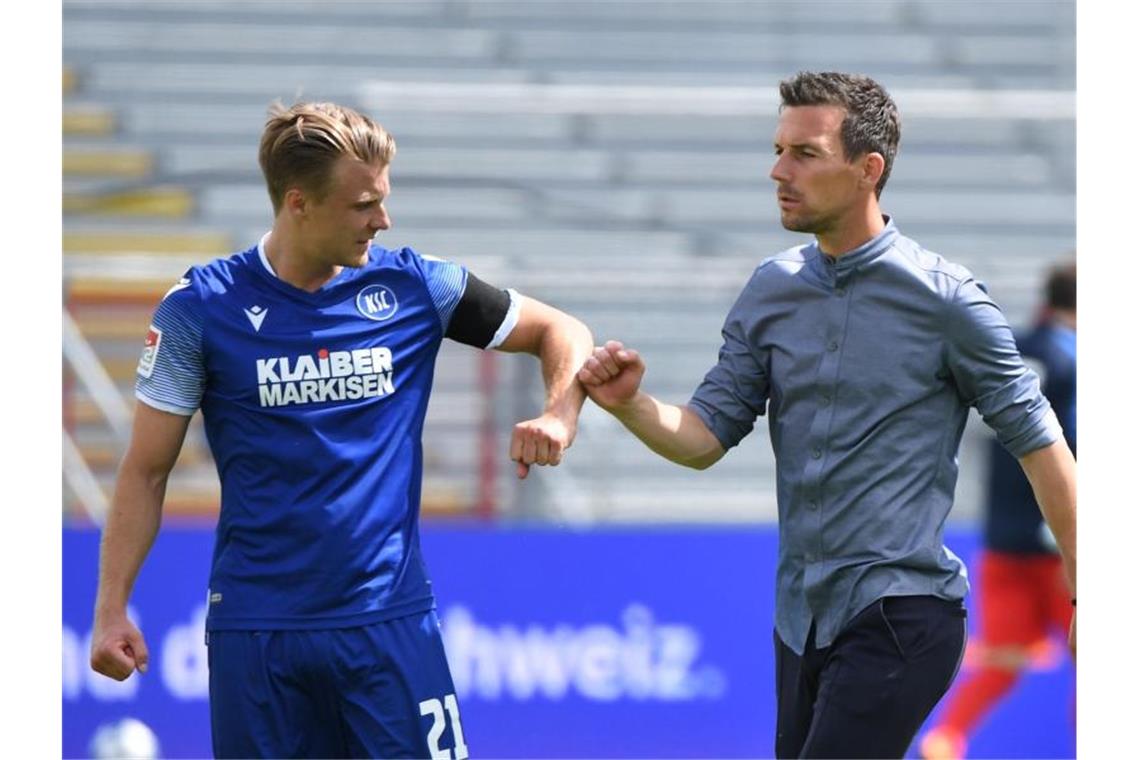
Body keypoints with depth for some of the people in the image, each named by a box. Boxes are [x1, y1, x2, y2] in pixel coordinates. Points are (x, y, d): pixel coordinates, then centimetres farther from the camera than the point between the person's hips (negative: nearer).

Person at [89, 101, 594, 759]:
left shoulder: (414, 287, 1)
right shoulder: (201, 309, -3)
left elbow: (559, 331, 13)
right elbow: (146, 470, 1)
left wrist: (558, 418, -8)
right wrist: (112, 610, -5)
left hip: (391, 619, 1)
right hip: (254, 626, -1)